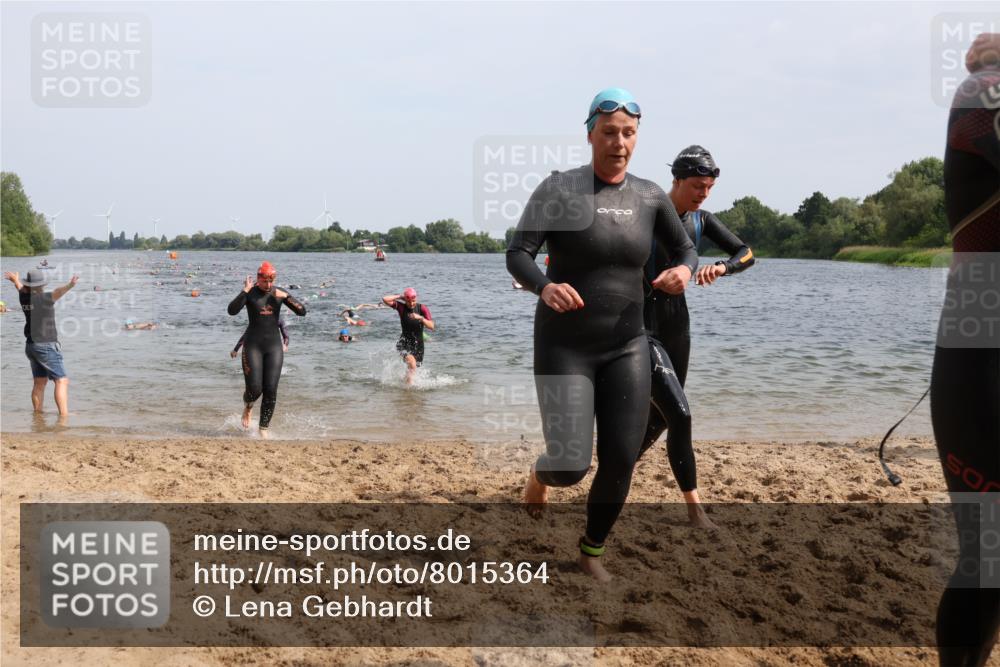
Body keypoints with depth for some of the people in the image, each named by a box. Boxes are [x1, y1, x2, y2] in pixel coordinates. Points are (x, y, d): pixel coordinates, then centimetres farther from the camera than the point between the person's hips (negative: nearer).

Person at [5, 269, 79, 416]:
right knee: (62, 381, -8)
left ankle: (37, 413, 20)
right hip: (46, 346, -8)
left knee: (39, 382, 16)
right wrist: (69, 286, -58)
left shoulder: (24, 297, 4)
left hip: (31, 345, 8)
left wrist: (15, 279, 50)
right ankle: (64, 415, -17)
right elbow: (57, 292, -38)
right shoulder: (43, 298, -16)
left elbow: (20, 287, 28)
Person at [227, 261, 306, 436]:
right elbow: (232, 310, -21)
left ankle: (264, 430, 9)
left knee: (271, 391, -3)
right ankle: (248, 407, 29)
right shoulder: (250, 293, -5)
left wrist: (286, 297, -14)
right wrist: (245, 291, -27)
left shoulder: (279, 293, 4)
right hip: (253, 345, -2)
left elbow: (302, 311, -1)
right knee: (255, 389, -8)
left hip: (274, 345, 3)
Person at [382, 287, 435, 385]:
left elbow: (431, 326, -18)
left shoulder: (422, 309, -9)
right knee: (412, 363, -29)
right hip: (404, 343, -2)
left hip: (418, 344, 2)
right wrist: (400, 296, -13)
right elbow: (385, 299, -20)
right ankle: (410, 384, -18)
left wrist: (420, 318, -31)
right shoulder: (401, 307, -8)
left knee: (412, 369, 15)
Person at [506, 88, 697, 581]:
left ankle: (591, 550, 28)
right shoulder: (559, 188, -10)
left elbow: (687, 251, 12)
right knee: (570, 467, -10)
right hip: (564, 348, -4)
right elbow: (517, 255, -16)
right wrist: (545, 287, -39)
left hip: (626, 349, 4)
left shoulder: (649, 196, 2)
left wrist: (683, 271, -14)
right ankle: (541, 473, 31)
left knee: (620, 463, 1)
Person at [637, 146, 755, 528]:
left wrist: (720, 267, -21)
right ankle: (694, 507, -2)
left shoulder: (701, 220, 3)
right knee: (680, 415, -14)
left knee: (661, 415, 17)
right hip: (641, 328, -8)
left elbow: (746, 253, -1)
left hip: (677, 323, 8)